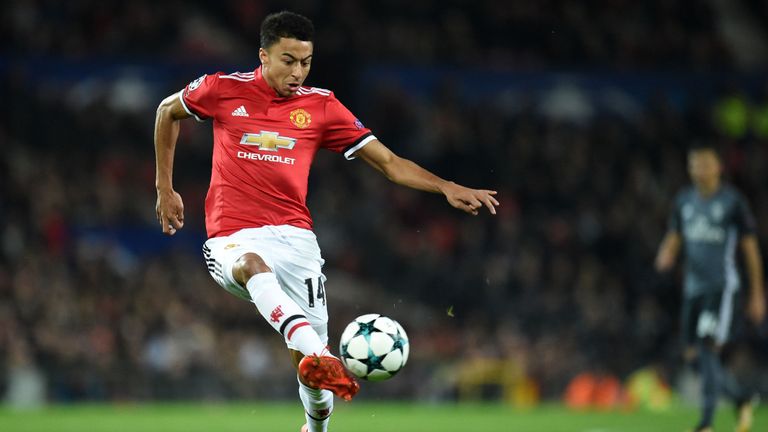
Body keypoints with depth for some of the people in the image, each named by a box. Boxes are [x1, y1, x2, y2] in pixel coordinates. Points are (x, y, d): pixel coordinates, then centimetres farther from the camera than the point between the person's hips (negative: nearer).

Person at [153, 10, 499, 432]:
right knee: (253, 264, -40)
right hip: (233, 238, -2)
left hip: (294, 237, 2)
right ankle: (319, 358, -61)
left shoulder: (321, 105, 6)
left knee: (309, 359, -2)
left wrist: (446, 187, -9)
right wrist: (165, 189, 19)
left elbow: (389, 162, 5)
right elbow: (168, 110, 21)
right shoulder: (225, 90, 2)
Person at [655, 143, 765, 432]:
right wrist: (665, 257, -11)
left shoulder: (733, 200, -3)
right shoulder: (684, 201, 11)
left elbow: (750, 248, 2)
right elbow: (673, 240, 14)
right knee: (694, 355, 6)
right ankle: (741, 398, 29)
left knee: (708, 346, -20)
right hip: (693, 286, 6)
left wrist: (757, 295, 2)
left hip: (721, 285, -6)